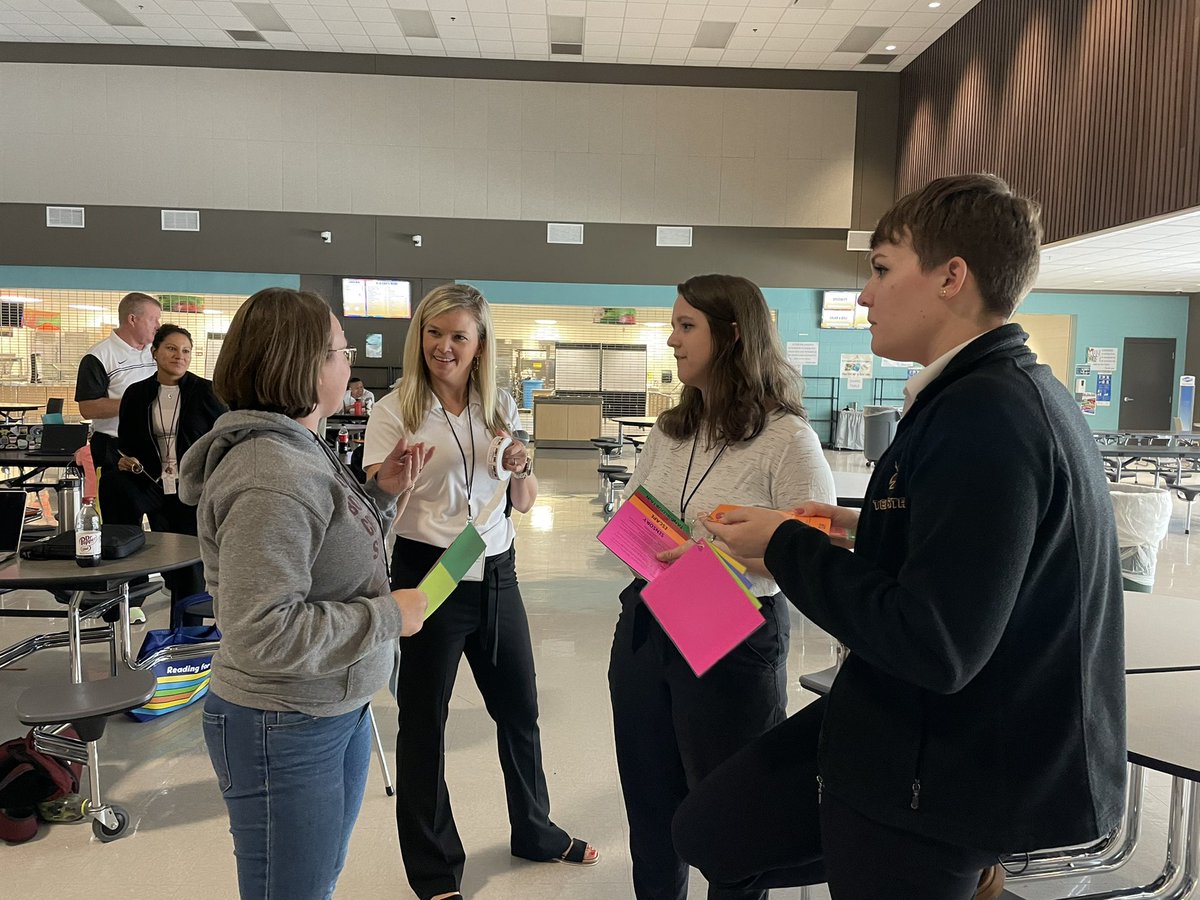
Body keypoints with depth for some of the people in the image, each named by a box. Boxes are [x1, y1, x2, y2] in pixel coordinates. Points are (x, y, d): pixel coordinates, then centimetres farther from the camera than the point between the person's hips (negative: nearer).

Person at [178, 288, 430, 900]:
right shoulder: (270, 477, -26)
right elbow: (263, 631, -30)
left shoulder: (299, 450, 5)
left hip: (338, 711, 9)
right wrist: (388, 616, -22)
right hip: (286, 733, -9)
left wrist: (383, 492, 1)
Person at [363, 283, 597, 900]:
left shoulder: (501, 408, 5)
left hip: (496, 572, 4)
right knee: (424, 719, 8)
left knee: (519, 710, 17)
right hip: (427, 574, -4)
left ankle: (534, 830, 40)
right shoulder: (396, 410, -7)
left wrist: (521, 469, -12)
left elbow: (525, 503, 10)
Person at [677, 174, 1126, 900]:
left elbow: (934, 646, -29)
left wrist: (787, 546, -17)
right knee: (709, 834, 15)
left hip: (952, 777, -9)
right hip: (910, 729, 9)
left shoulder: (985, 416, -26)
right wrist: (870, 528, 8)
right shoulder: (1019, 391, 7)